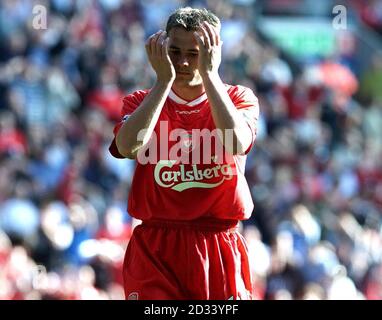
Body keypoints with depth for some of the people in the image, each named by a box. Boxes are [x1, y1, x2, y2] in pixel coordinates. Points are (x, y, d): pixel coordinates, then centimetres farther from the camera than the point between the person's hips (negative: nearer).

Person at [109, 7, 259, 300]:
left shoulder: (239, 98, 6)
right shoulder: (141, 102, 8)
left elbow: (237, 143, -18)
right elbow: (128, 147, -15)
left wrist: (208, 73, -15)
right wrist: (164, 78, -13)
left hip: (221, 251, 0)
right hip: (155, 251, 0)